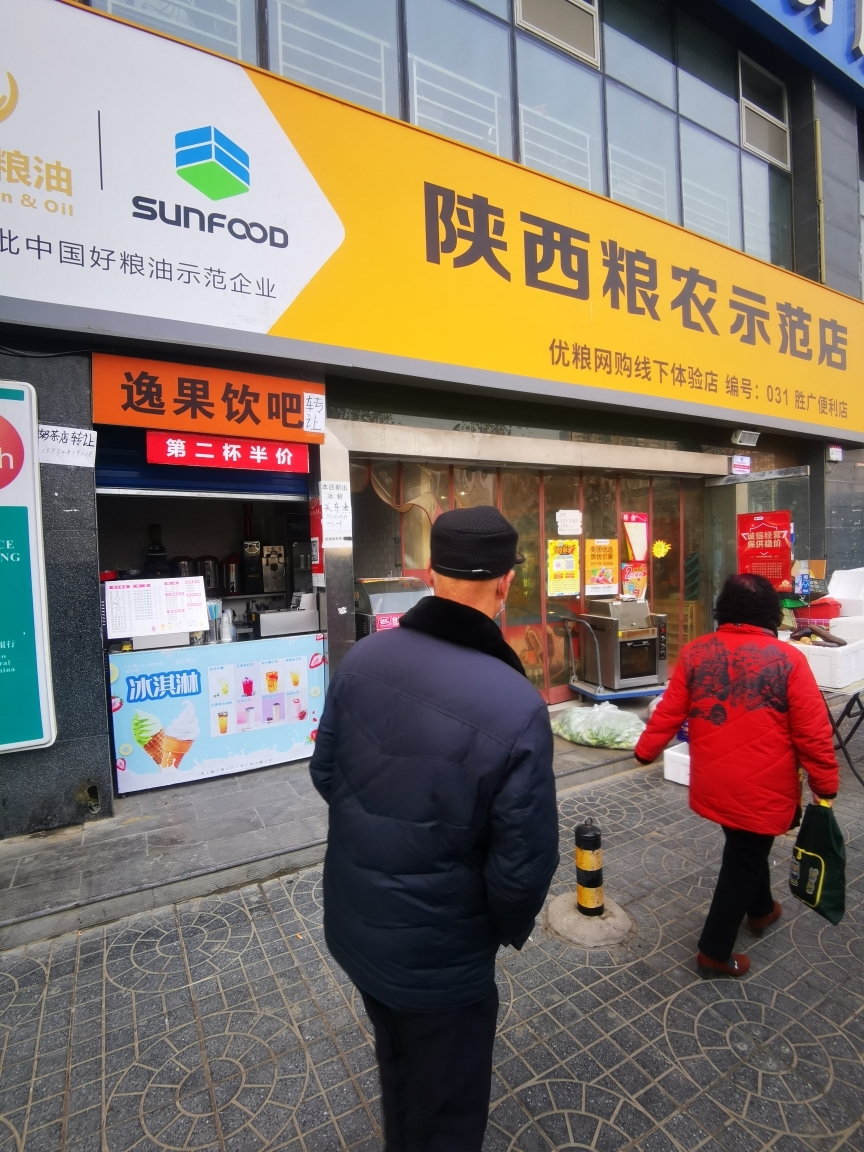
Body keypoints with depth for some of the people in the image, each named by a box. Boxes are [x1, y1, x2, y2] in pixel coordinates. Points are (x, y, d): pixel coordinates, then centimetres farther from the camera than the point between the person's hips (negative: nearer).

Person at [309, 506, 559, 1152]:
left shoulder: (362, 658, -15)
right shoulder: (517, 705, -31)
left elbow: (325, 772, -2)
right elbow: (524, 861, -22)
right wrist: (512, 928, 0)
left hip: (353, 925, 5)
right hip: (438, 956, -5)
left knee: (397, 1069, 34)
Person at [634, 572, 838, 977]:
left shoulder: (695, 653, -7)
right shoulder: (788, 659, -15)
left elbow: (669, 713, -2)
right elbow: (813, 732, -11)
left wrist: (645, 751, 12)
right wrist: (825, 785, 3)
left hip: (714, 783, 4)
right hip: (762, 787, -4)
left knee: (747, 848, 28)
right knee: (744, 860, 12)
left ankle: (760, 909, 51)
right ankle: (715, 950, 23)